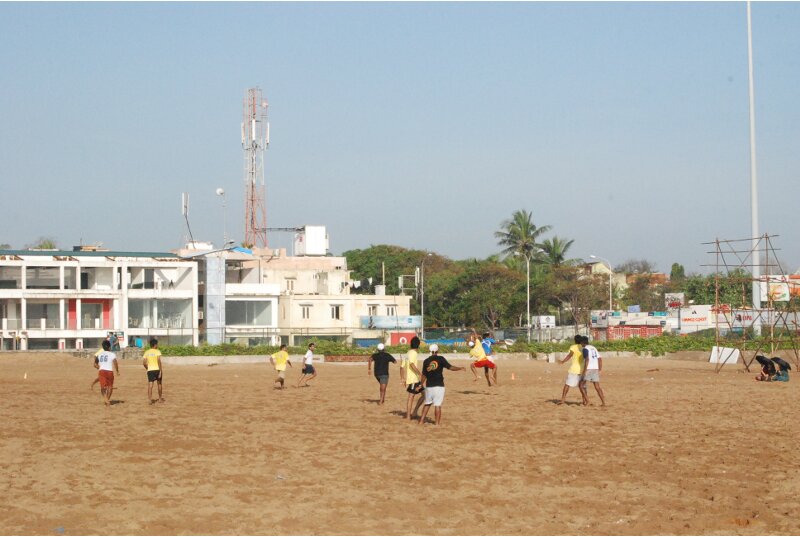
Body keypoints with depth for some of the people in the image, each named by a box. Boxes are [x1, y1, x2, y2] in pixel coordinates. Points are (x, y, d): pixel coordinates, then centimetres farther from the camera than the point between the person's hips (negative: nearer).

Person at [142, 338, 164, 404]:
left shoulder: (146, 352, 6)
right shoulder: (157, 351, -5)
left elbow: (144, 363, 3)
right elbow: (159, 361, -15)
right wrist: (161, 370, -13)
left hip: (150, 370, 2)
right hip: (157, 369, -2)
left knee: (150, 385, -3)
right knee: (159, 383, 17)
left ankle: (150, 399, -16)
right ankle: (160, 398, 30)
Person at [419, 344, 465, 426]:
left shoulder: (426, 361, 5)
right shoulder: (440, 359, -4)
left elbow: (424, 375, 8)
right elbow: (450, 367, -7)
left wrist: (422, 384, 22)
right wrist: (460, 368, 8)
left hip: (429, 386, 3)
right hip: (439, 385, -3)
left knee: (427, 403, 15)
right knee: (437, 404, 0)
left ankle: (421, 420, 14)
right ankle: (437, 422, 1)